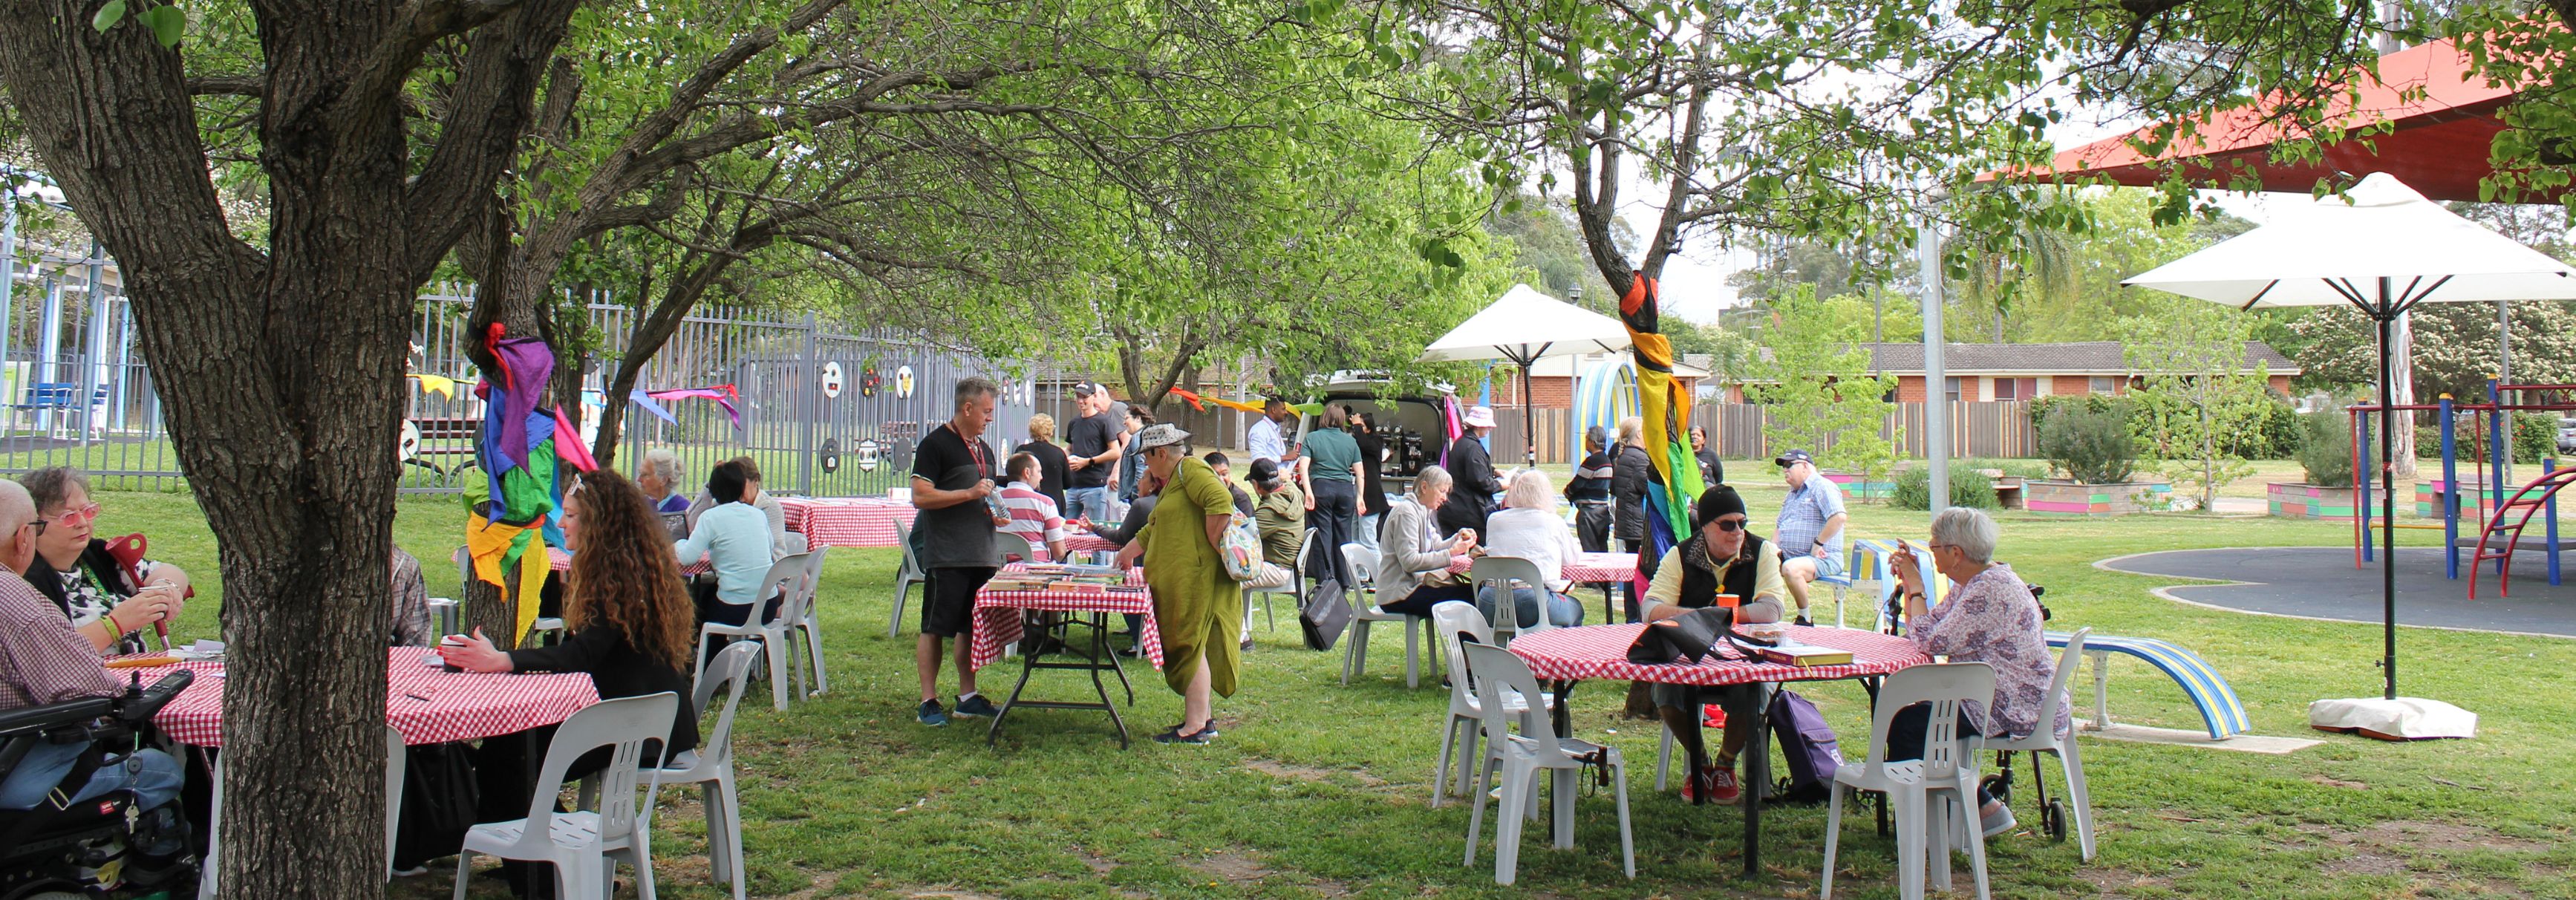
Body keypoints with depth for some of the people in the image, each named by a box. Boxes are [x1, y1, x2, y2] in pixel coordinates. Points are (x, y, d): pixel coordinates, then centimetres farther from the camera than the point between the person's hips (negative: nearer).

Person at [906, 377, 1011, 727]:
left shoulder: (983, 449, 18)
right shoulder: (935, 444, -7)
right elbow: (920, 496, -15)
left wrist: (995, 514, 9)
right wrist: (969, 494, -18)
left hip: (980, 554, 8)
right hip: (946, 556, -8)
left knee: (972, 628, 11)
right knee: (934, 628, -3)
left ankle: (968, 697, 19)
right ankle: (928, 702, 2)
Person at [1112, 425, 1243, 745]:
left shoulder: (1190, 470, -8)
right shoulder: (1174, 480, 25)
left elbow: (1221, 504, -25)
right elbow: (1155, 529, 37)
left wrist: (1212, 547, -19)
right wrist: (1129, 552, 45)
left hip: (1195, 577, -10)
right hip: (1178, 580, 10)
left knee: (1192, 647, -9)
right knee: (1189, 647, 12)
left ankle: (1195, 728, -7)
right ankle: (1204, 719, 18)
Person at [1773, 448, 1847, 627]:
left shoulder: (1822, 487, -8)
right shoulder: (1792, 494, 23)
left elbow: (1840, 517, -24)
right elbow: (1779, 527, 29)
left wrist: (1818, 543, -21)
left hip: (1822, 559, -9)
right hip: (1789, 557, 9)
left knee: (1790, 568, -36)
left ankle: (1805, 619, -20)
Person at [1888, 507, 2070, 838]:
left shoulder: (1991, 589, -22)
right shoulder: (1973, 583, 12)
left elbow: (1931, 641, -23)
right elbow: (1922, 630, 14)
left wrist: (1915, 587, -11)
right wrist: (1909, 582, 5)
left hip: (2016, 710, -11)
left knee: (1906, 724, -13)